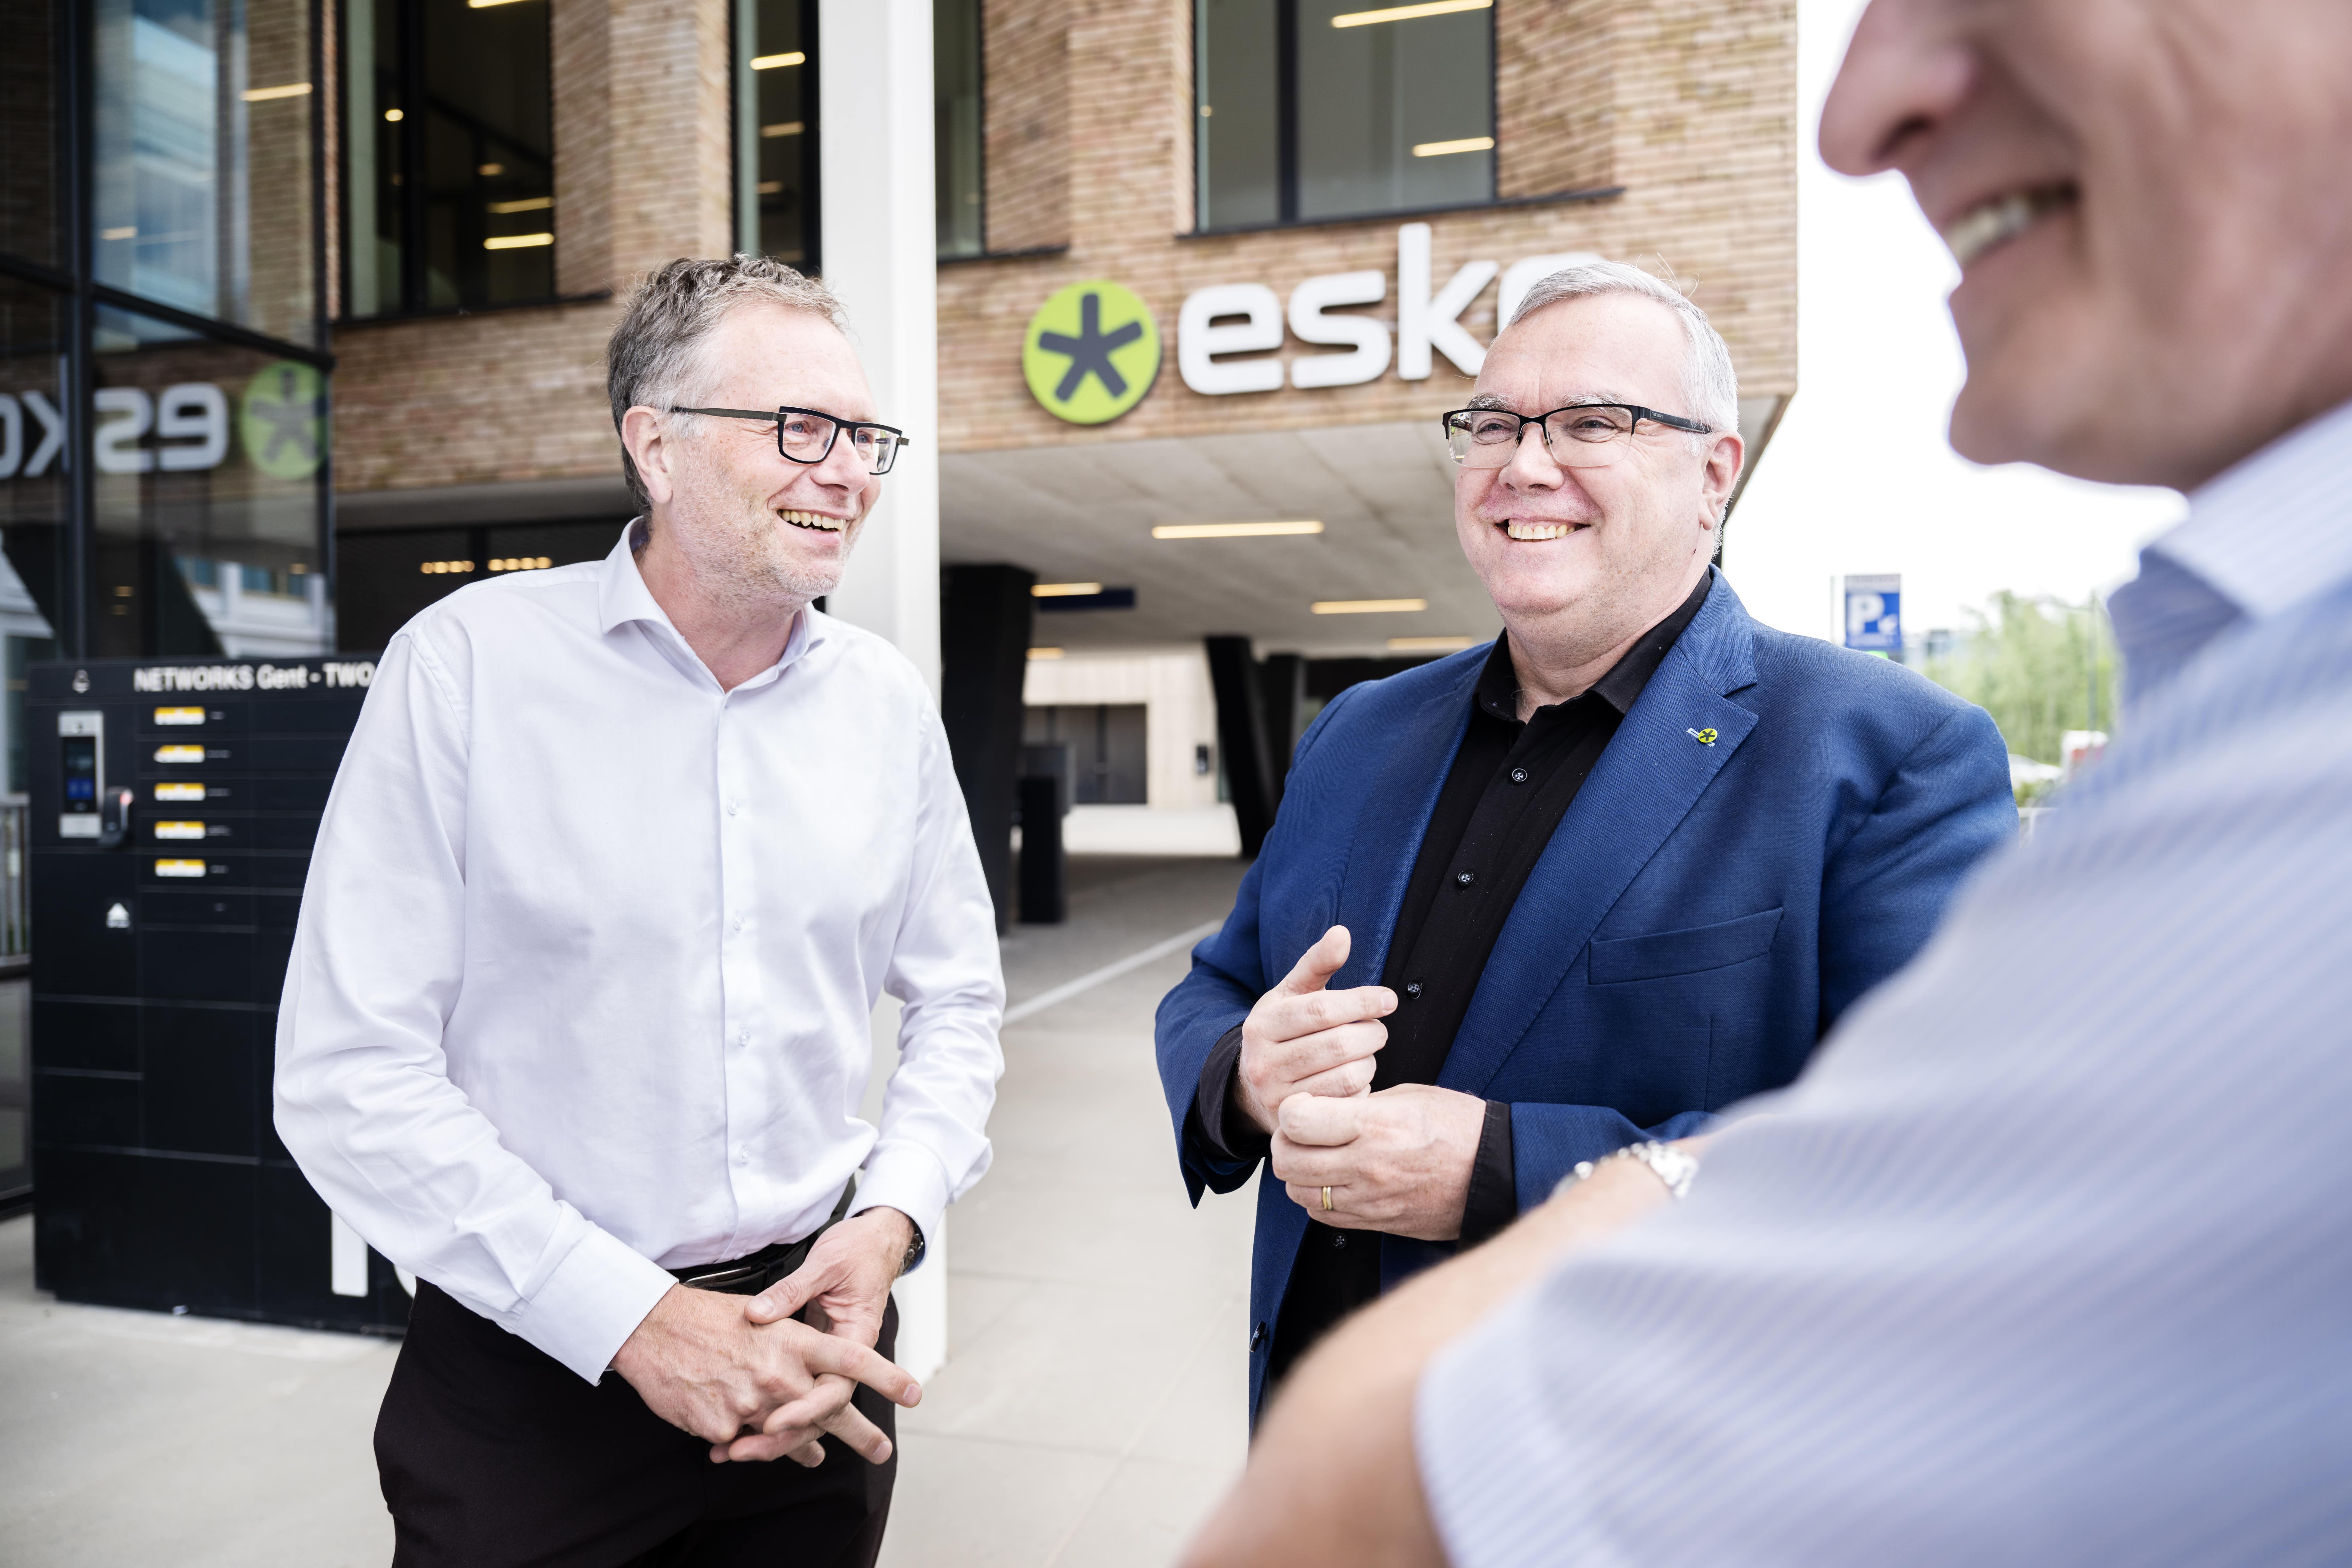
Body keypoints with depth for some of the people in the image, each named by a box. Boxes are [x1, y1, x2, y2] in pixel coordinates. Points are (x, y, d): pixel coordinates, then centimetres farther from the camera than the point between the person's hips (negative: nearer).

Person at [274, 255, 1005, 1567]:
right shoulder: (469, 664, -11)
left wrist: (892, 1220, -7)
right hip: (534, 1368, -3)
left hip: (815, 1339, 4)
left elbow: (957, 1001, 8)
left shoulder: (889, 700, 1)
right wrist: (634, 1322, -16)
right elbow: (350, 1070, -13)